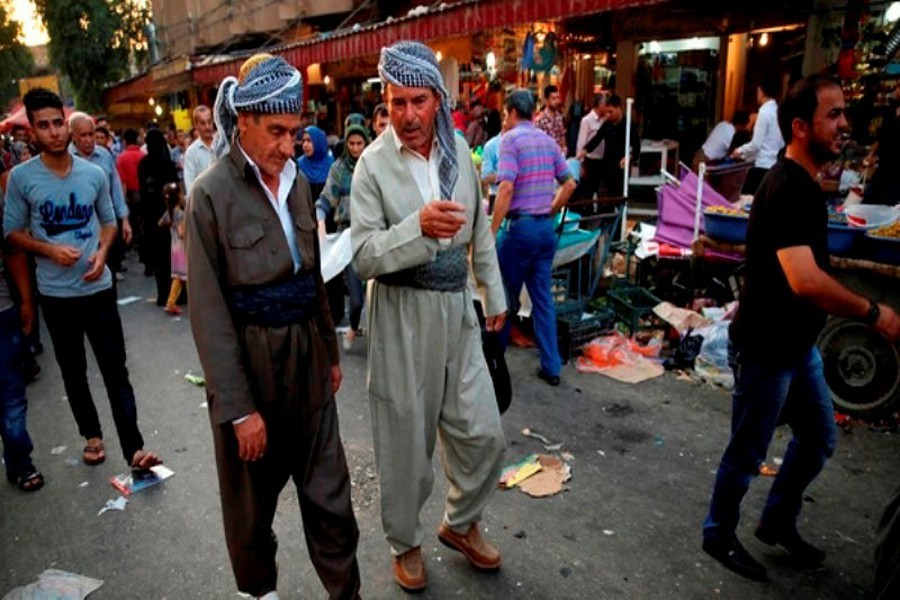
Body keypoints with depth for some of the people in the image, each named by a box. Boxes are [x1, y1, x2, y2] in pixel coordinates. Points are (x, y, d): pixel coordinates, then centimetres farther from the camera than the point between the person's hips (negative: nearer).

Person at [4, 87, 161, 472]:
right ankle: (92, 435, 32)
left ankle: (133, 447, 5)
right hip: (55, 293, 0)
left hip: (98, 287, 0)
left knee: (115, 370, 1)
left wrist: (102, 253, -9)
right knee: (73, 371, 14)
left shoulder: (94, 174, -1)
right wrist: (49, 250, -17)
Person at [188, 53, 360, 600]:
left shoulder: (298, 183, 4)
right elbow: (209, 311, -14)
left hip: (306, 353, 4)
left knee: (330, 493, 10)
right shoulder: (211, 193, -13)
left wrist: (331, 351, 15)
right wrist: (239, 408, -15)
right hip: (249, 360, -4)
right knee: (252, 499, 18)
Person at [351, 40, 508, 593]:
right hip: (402, 313, -4)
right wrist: (418, 226, -32)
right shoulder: (374, 163, -11)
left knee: (483, 432, 11)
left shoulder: (459, 149, 3)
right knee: (406, 439, 11)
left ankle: (461, 523, 38)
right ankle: (407, 542, 36)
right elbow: (365, 257, -16)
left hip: (457, 306, 4)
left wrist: (494, 293, 16)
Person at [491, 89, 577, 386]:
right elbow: (569, 184, 13)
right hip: (546, 227, 6)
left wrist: (491, 231, -16)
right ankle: (551, 366, 13)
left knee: (506, 297, 7)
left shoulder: (510, 139, -9)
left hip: (520, 226, -6)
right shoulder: (549, 141, 11)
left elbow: (506, 188, -19)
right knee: (543, 297, 10)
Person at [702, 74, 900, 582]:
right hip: (766, 349, -10)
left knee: (820, 437, 21)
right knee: (748, 453, 7)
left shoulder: (805, 183, 8)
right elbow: (805, 282, -36)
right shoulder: (787, 189, -24)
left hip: (798, 343, 10)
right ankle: (719, 535, 29)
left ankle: (778, 522, 40)